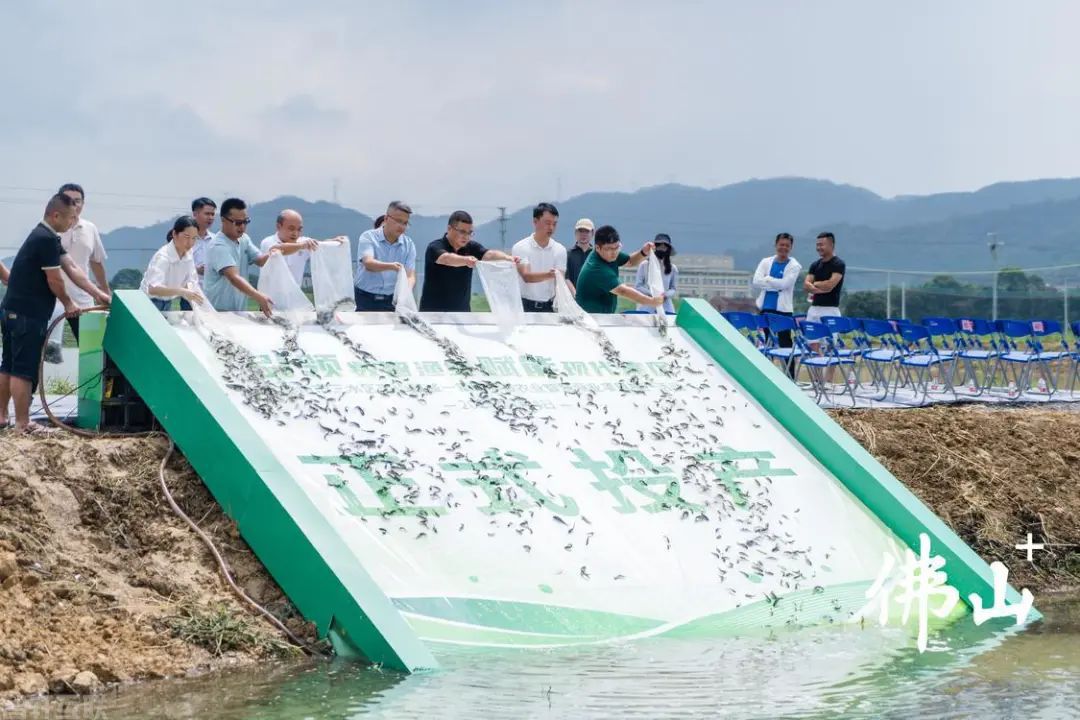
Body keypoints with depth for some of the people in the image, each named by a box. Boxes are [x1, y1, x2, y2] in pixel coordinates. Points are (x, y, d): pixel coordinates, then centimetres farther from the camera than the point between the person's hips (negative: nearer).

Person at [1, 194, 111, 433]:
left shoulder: (45, 236, 14)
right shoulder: (47, 239, -19)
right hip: (28, 315, -11)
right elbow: (55, 280, -15)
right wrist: (68, 303, 2)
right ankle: (22, 425, -3)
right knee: (24, 370, -6)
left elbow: (72, 269, 12)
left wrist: (97, 293, 7)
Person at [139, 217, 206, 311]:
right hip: (150, 304, -6)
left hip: (167, 304, 6)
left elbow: (190, 282, -1)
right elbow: (153, 288, -38)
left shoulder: (188, 254, -2)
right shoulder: (163, 256, -24)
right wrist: (181, 291, -50)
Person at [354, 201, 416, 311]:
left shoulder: (408, 245, 4)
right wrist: (391, 266, -45)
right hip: (365, 299, -3)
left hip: (391, 301, 3)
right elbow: (368, 263, -25)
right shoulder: (368, 237, -6)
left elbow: (410, 276, -4)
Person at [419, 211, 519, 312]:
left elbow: (489, 254, -17)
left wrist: (507, 258, -40)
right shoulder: (435, 247, -13)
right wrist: (465, 260, -57)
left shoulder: (471, 247, 2)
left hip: (462, 313, 4)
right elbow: (446, 258, -36)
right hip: (433, 313, -4)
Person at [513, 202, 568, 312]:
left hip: (549, 307, 3)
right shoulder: (520, 247, -7)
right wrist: (549, 275, -41)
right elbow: (526, 276, -21)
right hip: (526, 307, -3)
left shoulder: (560, 250, 3)